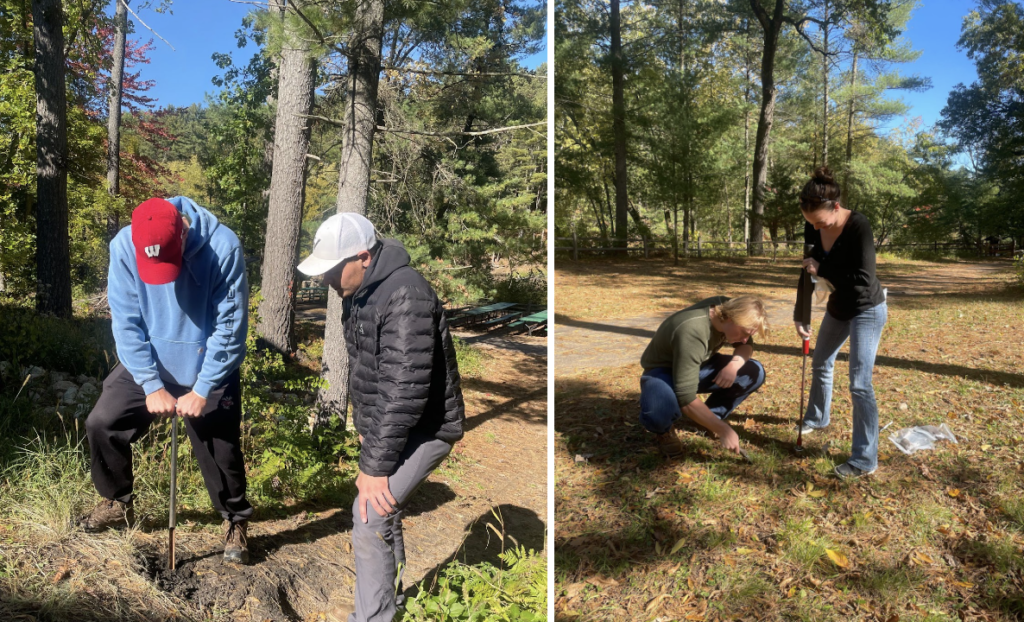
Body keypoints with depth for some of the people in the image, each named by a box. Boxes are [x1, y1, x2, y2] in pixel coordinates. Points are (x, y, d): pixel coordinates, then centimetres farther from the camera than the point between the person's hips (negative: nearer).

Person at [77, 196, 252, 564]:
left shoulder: (223, 247, -26)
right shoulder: (124, 246, -18)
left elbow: (231, 327, -21)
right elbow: (126, 322, -12)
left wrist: (202, 391, -19)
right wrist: (151, 386, -16)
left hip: (208, 369, -3)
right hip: (145, 365, 3)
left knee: (220, 448, -1)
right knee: (102, 424, 2)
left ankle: (236, 522, 22)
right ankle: (117, 504, 28)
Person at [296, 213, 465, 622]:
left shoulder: (405, 296, -28)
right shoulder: (359, 292, 4)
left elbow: (405, 391, -30)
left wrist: (376, 465, -26)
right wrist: (364, 427, 16)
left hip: (422, 429, -9)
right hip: (385, 425, 9)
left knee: (370, 517, -10)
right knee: (383, 513, 19)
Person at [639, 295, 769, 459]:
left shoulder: (728, 307, -16)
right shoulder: (692, 333, -38)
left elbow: (746, 345, 2)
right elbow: (686, 399, -38)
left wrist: (735, 364, -20)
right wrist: (723, 430, -33)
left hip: (698, 367, 8)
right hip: (663, 372, -7)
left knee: (754, 372, -11)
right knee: (658, 412, -40)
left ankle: (710, 416, 8)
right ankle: (665, 431, -3)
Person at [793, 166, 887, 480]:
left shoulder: (858, 226, -29)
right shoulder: (813, 229, -10)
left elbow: (863, 280, -34)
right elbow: (808, 272, 1)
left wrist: (821, 269, -28)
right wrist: (799, 315, 0)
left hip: (867, 310, -7)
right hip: (838, 307, 7)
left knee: (860, 383, -11)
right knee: (821, 363, 23)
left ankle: (865, 460, -4)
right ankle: (817, 418, 49)